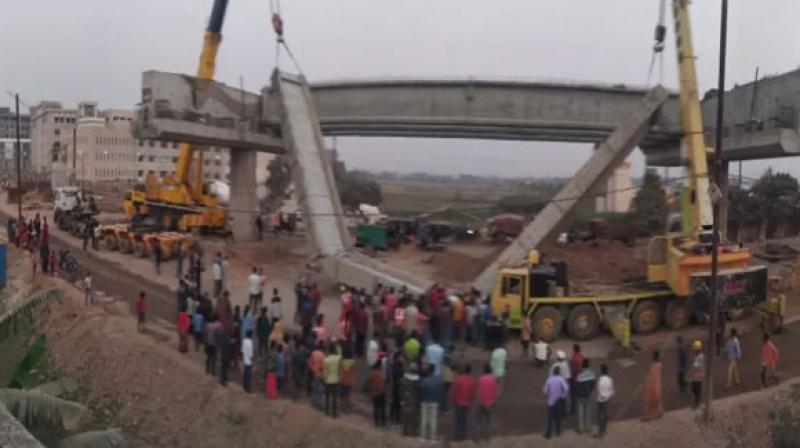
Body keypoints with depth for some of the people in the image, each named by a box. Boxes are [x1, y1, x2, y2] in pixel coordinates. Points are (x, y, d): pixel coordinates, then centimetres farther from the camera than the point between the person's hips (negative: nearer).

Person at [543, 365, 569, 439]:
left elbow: (545, 390, -4)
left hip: (551, 400, 1)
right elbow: (566, 388, -27)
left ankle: (548, 433, 1)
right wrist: (564, 395, -12)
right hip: (559, 400, -1)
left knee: (550, 417, 5)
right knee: (558, 416, 15)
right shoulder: (561, 379, -13)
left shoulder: (549, 379, -7)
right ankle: (558, 432, 24)